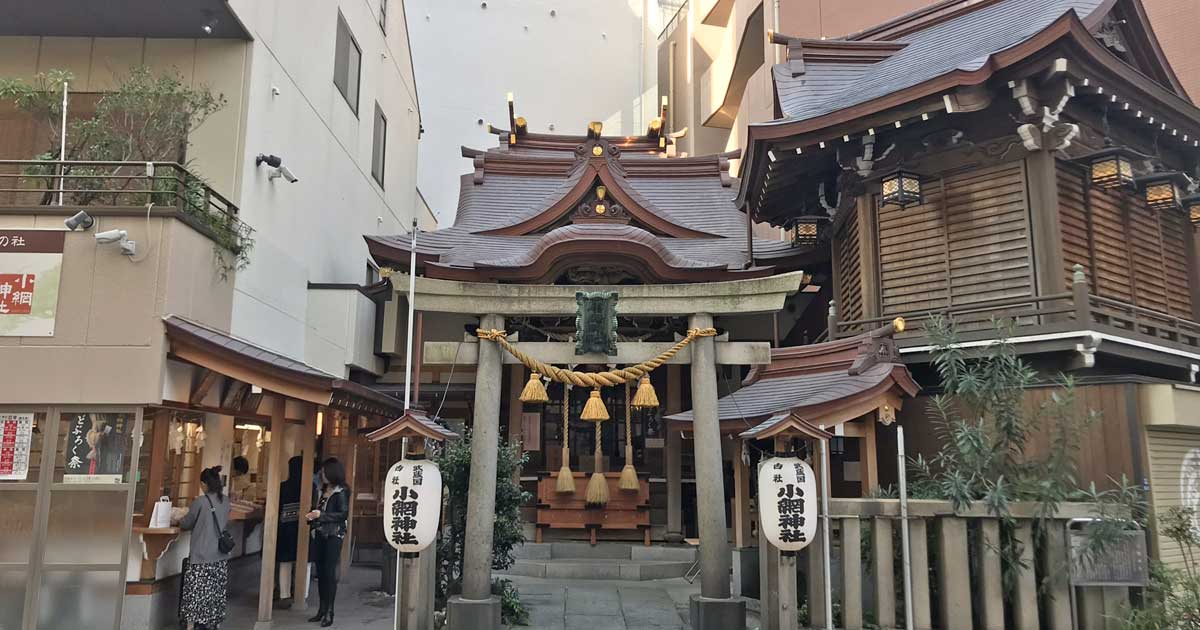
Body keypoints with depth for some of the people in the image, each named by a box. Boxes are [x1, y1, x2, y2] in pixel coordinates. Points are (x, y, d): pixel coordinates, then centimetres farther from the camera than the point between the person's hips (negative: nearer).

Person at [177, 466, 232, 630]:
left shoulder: (200, 501, -13)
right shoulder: (226, 501, 4)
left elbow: (186, 524, 0)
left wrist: (180, 521, 23)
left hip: (202, 556, -6)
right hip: (221, 556, 6)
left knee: (199, 593, 1)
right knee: (216, 593, 11)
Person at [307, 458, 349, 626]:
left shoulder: (341, 491, -8)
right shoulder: (324, 490, 14)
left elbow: (344, 514, -14)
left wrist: (321, 515, -17)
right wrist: (312, 516, 3)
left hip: (334, 536, -7)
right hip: (320, 535, 7)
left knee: (330, 572, -7)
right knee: (320, 572, 8)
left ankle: (329, 612, -3)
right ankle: (322, 609, 16)